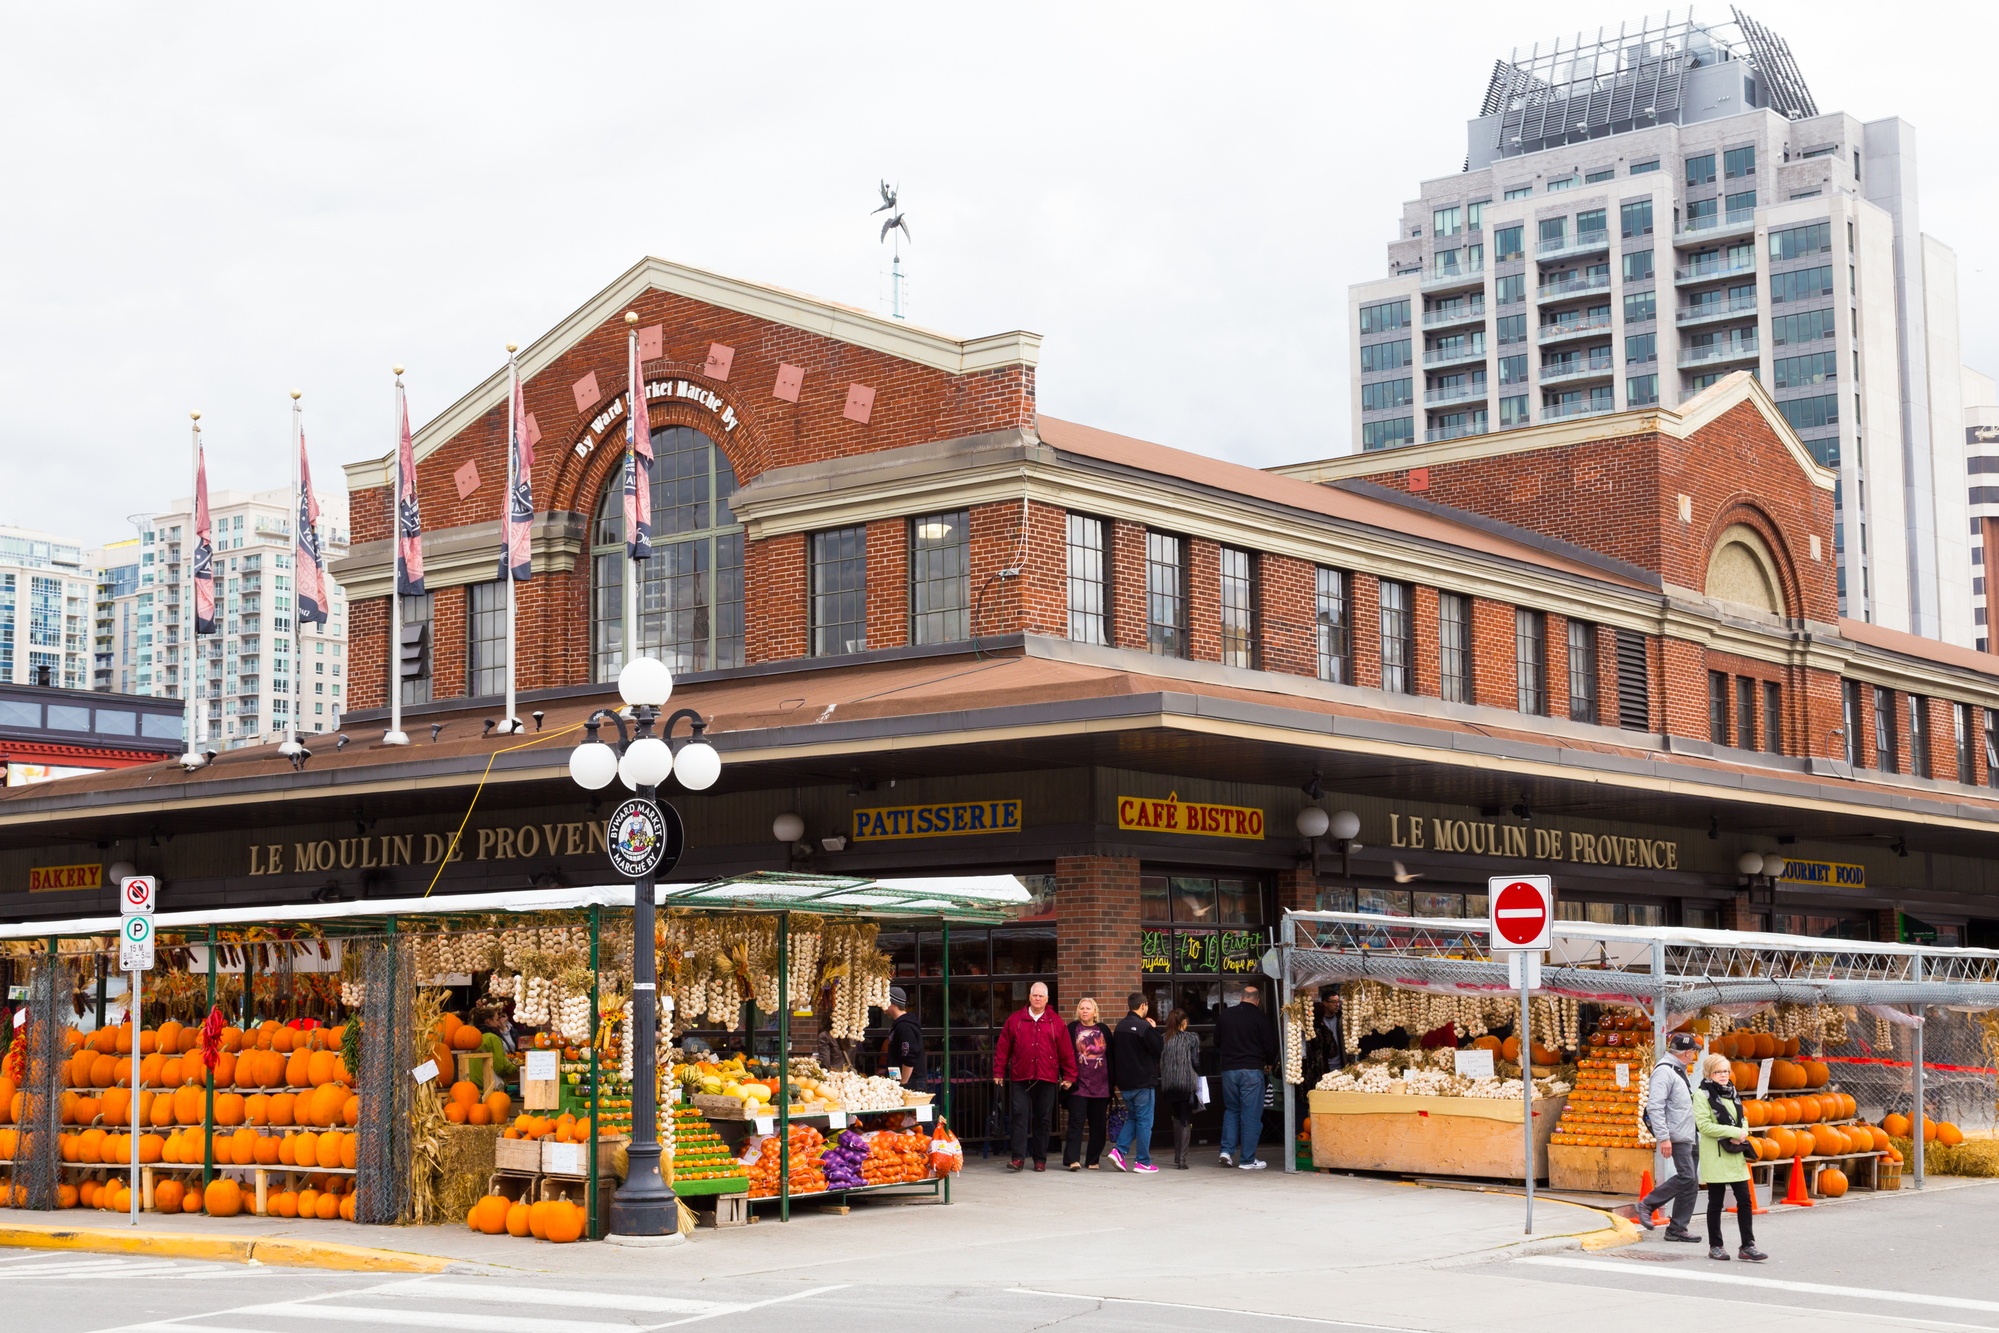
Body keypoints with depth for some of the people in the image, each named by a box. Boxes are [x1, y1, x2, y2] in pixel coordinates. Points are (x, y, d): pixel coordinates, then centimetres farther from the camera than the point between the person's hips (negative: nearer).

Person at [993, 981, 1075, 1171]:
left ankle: (1040, 1159, 12)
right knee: (1020, 1116, -7)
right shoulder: (1015, 1019, 7)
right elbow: (1003, 1048, 6)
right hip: (1021, 1078, 0)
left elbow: (1067, 1052, 6)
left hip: (1047, 1079, 0)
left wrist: (1069, 1076, 3)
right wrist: (999, 1072, 2)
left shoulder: (1055, 1022, 6)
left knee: (1043, 1120, 5)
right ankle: (1019, 1158, -7)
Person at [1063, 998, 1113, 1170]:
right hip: (1079, 1084, -3)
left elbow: (1111, 1057, 12)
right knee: (1076, 1121, -9)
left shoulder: (1104, 1030, 11)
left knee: (1097, 1124, 5)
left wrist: (1111, 1082, 7)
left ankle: (1093, 1160, 12)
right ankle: (1073, 1159, -13)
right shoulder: (1072, 1029, 5)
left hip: (1100, 1085, 3)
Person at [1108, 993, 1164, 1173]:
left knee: (1132, 1118, 18)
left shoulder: (1120, 1026, 9)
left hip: (1125, 1083, 7)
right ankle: (1142, 1162, 3)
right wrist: (1154, 1029, -1)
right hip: (1143, 1082, -7)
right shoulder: (1144, 1027, -16)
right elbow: (1159, 1048, -12)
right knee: (1144, 1121, 1)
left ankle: (1118, 1150, 2)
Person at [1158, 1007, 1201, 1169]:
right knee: (1186, 1121, 2)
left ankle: (1177, 1157, 21)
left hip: (1169, 1085, 3)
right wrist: (1198, 1077, 13)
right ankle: (1182, 1159, -5)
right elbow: (1196, 1062, -5)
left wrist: (1164, 1080, 12)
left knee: (1176, 1120, 18)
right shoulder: (1191, 1038, -3)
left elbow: (1159, 1062, 2)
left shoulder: (1164, 1040, 3)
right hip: (1187, 1083, -3)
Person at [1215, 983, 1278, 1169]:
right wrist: (1269, 1063, 17)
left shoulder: (1224, 1015, 5)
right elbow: (1270, 1046, -3)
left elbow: (1217, 1042, 14)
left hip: (1228, 1069, 4)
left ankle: (1227, 1150, 5)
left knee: (1231, 1109, 18)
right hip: (1251, 1070, -4)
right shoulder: (1260, 1018, -8)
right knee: (1251, 1114, 1)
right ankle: (1247, 1160, 1)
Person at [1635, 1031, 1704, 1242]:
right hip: (1678, 1137, -10)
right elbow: (1655, 1107, -21)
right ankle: (1647, 1204, -3)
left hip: (1690, 1137, 10)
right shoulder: (1664, 1071, -13)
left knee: (1692, 1182, 6)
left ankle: (1677, 1229, 10)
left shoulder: (1679, 1071, 19)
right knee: (1686, 1177, -15)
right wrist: (1663, 1137, -25)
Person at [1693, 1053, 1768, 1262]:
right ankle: (1715, 1246, 12)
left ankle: (1747, 1246, 7)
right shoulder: (1703, 1095, -8)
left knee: (1745, 1199, 2)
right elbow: (1704, 1125, -16)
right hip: (1715, 1156, -6)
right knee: (1716, 1203, 2)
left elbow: (1743, 1119, 19)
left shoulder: (1732, 1092, 14)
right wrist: (1734, 1132, -18)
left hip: (1736, 1154, 6)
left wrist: (1741, 1135, -4)